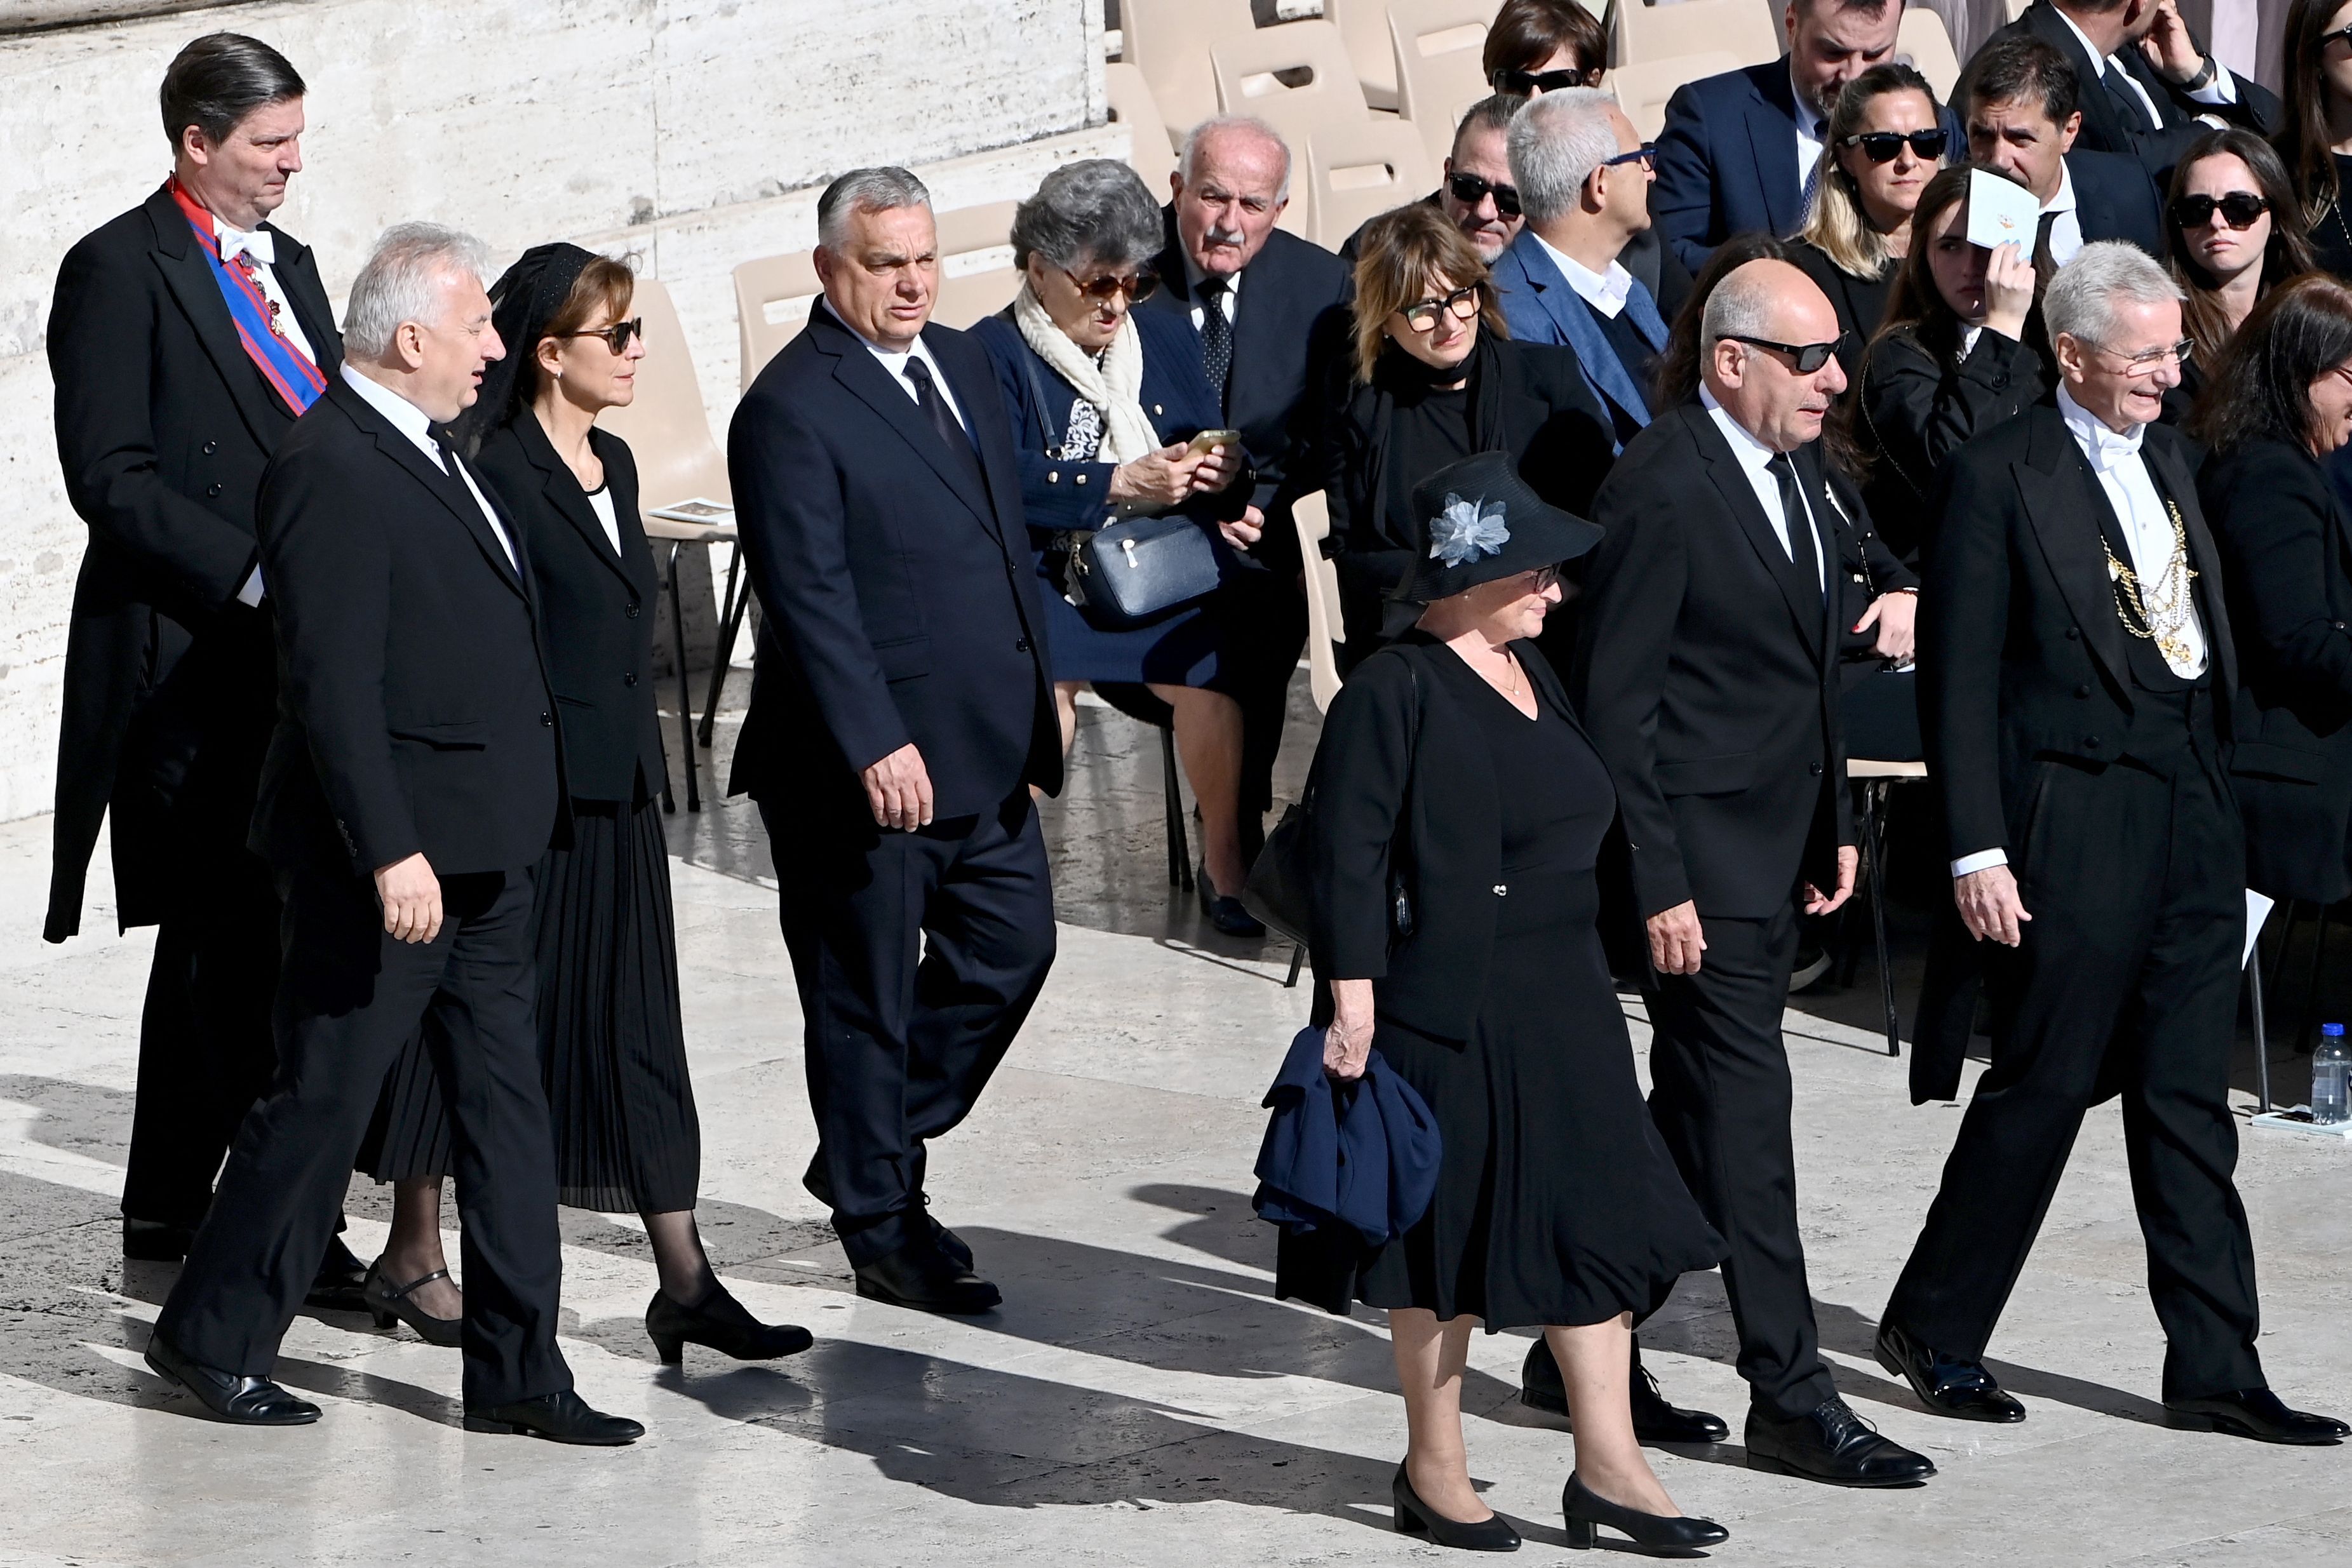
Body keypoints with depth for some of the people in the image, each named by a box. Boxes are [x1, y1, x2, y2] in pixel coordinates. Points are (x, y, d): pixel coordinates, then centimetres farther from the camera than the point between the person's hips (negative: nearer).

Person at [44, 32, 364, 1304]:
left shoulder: (288, 268, 17)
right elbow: (112, 481, -14)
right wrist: (259, 577, -21)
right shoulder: (118, 270, -7)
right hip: (187, 666, -8)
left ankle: (167, 1209, 21)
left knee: (216, 948, 13)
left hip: (293, 658, 8)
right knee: (241, 950, -7)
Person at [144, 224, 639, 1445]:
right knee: (323, 1100, 1)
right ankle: (211, 1336, 16)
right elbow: (330, 682, -22)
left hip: (478, 855, 10)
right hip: (388, 858, -10)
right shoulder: (331, 470, -17)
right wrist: (391, 851, -25)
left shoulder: (425, 455, 14)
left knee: (505, 1103, 8)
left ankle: (516, 1371, 12)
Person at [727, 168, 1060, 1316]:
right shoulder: (791, 408, -15)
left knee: (1013, 945, 13)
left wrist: (1040, 684, 17)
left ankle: (869, 1153, 30)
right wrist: (875, 745, -25)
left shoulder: (963, 363, 12)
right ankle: (884, 1229, 16)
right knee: (868, 994, 4)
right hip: (871, 766, -8)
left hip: (986, 748, 8)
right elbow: (809, 596, -20)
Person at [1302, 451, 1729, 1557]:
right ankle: (1434, 1472, 16)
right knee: (1449, 1230, 3)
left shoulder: (1533, 674, 11)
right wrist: (1353, 1009, -21)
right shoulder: (1395, 693, -14)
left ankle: (1607, 1464, 11)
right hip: (1449, 1013, -8)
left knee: (1595, 1217, 6)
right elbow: (1347, 857, -17)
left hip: (1562, 1008, 8)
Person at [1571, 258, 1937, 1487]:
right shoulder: (1660, 491, -17)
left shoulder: (1795, 464, 10)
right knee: (1746, 1117, -6)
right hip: (1703, 854, -9)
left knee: (1693, 1113, 14)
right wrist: (1657, 886, -18)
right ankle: (1788, 1394, -2)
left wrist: (1834, 823, 17)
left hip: (1777, 847, 9)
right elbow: (1614, 704, -16)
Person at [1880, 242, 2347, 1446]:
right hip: (2074, 823, -7)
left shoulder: (2168, 458, 15)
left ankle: (2213, 1369, 11)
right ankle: (1933, 1327, 16)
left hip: (2192, 817, 7)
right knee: (2041, 1084, 0)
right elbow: (1961, 678, -10)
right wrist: (1979, 851, -14)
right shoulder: (2000, 476, -8)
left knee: (2190, 1102, 8)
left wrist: (2222, 799, 10)